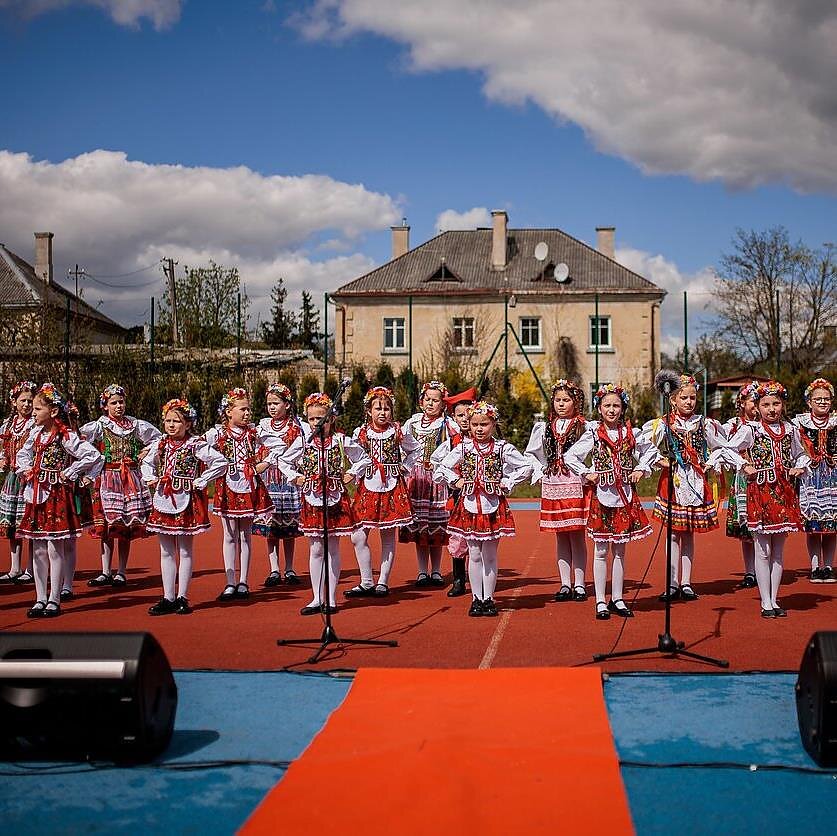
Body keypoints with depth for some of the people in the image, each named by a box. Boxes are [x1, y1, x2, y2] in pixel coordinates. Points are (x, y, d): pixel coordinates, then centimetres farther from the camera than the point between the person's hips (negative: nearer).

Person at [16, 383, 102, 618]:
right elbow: (22, 455, 27)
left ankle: (54, 601, 6)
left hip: (57, 495, -7)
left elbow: (94, 456, -21)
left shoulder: (66, 436, -14)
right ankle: (40, 599, 15)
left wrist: (69, 474, -15)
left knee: (55, 548, -2)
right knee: (38, 550, 8)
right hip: (36, 494, 7)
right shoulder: (36, 433, 8)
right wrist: (26, 471, 8)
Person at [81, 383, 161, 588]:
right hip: (108, 480, -2)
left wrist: (145, 453, 7)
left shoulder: (135, 425, 8)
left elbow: (158, 438, 17)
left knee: (127, 527, 2)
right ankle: (106, 573, 0)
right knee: (107, 527, -4)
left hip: (131, 480, 2)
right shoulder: (99, 426, 1)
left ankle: (122, 572, 6)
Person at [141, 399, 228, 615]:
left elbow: (221, 462, -13)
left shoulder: (196, 445, -8)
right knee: (166, 552, 9)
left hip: (186, 501, -5)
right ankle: (168, 598, 14)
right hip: (163, 500, 5)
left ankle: (182, 597, 9)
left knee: (185, 551, 3)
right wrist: (149, 479, 6)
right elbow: (146, 463, 25)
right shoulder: (160, 444, 8)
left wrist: (201, 481, -12)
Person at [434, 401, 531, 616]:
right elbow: (440, 470, 9)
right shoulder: (463, 448, 2)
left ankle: (488, 599, 12)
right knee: (474, 555, 4)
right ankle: (476, 599, 11)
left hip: (493, 506, -1)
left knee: (490, 555, 4)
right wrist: (456, 481, -1)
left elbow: (526, 467, 4)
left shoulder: (502, 448, -1)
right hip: (470, 505, 1)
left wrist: (507, 483, -2)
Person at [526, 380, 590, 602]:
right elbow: (531, 454, 21)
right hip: (552, 486, 4)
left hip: (575, 485, -4)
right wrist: (539, 473, 10)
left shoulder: (584, 427, -2)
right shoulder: (545, 428, 11)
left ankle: (579, 584, 4)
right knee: (561, 537, 7)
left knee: (577, 535, -2)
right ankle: (565, 584, 11)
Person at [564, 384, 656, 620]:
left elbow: (651, 450, 20)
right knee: (601, 551, 1)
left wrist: (642, 469, 7)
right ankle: (601, 601, 6)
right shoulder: (593, 434, -3)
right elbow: (569, 456, 0)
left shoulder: (630, 433, 5)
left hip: (625, 497, 3)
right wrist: (586, 473, -7)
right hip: (602, 496, -3)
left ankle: (617, 599, 16)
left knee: (620, 550, 8)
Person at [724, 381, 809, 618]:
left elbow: (801, 454, 24)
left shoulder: (790, 429, 10)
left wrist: (800, 467, 5)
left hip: (784, 492, 4)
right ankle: (765, 603, 3)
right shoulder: (750, 429, -3)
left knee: (778, 551, 9)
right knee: (763, 551, -2)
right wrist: (745, 466, -8)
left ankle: (774, 600, 16)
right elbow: (728, 450, 1)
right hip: (760, 491, -4)